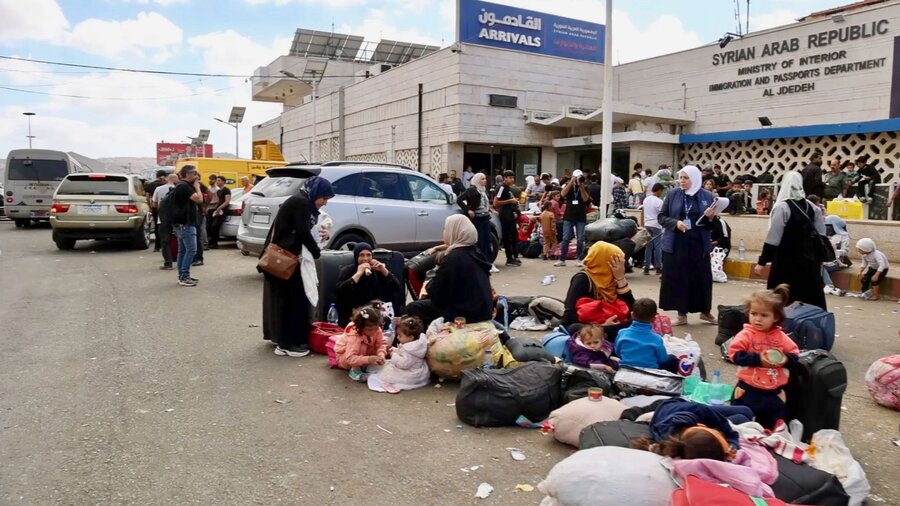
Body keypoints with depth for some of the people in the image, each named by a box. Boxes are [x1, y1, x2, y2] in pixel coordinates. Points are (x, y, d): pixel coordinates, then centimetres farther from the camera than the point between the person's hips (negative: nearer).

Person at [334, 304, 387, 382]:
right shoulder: (353, 336, -40)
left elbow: (382, 344, -20)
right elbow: (350, 358, -46)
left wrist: (381, 355, -41)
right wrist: (368, 359, -57)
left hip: (364, 352, 6)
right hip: (344, 355, -6)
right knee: (362, 347, -37)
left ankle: (364, 366, -5)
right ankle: (355, 369, -17)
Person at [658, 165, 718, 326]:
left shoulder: (708, 196, 1)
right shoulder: (672, 195, 2)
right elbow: (661, 217, 3)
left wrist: (710, 217, -17)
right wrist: (675, 223, -15)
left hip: (699, 245, 0)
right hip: (675, 245, 0)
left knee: (702, 277, 7)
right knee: (677, 278, 3)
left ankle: (705, 311, 28)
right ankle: (682, 314, 16)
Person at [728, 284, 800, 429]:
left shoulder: (780, 336, 0)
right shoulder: (746, 334, -11)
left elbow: (794, 353, 5)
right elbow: (735, 354, -18)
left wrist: (785, 360, -16)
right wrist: (758, 359, -24)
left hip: (774, 390, 3)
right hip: (748, 388, -3)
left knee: (774, 424, 18)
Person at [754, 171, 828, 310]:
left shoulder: (782, 207, -12)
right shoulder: (813, 207, 6)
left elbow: (773, 239, -15)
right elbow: (821, 236, 10)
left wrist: (761, 262, -10)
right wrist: (819, 259, 21)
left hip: (787, 262, -6)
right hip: (809, 261, 6)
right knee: (813, 301, 12)